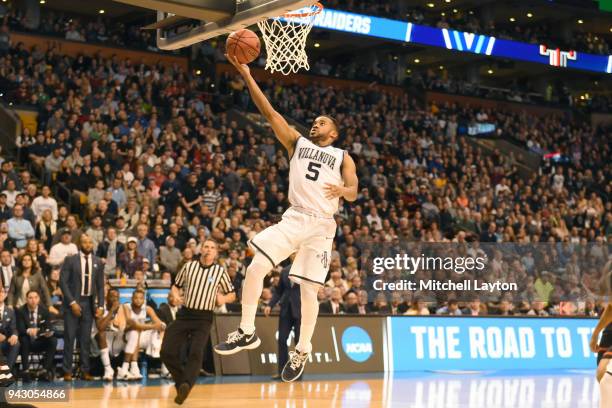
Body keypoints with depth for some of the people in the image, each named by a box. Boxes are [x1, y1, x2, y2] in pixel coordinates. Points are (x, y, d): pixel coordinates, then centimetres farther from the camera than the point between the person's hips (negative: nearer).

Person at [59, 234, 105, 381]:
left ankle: (85, 370, 9)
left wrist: (100, 306, 1)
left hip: (89, 303, 3)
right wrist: (72, 302, -12)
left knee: (86, 338, 5)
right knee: (69, 337, -2)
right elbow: (63, 282, -6)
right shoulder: (70, 260, -3)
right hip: (73, 302, -3)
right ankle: (67, 371, 2)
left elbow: (100, 286, 9)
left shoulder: (98, 262, 7)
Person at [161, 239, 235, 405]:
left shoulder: (220, 271, 3)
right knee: (167, 352, -5)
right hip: (184, 314, 2)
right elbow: (176, 285, 18)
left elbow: (232, 295, 11)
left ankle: (186, 385, -32)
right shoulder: (189, 266, 6)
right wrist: (176, 295, -4)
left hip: (203, 318, -2)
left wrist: (223, 298, -11)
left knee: (196, 353, -22)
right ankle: (182, 381, 14)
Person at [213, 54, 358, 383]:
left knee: (308, 291, -2)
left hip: (321, 226, -2)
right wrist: (246, 74, 1)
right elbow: (268, 111, 9)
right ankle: (247, 333, -4)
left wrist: (342, 190, -26)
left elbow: (353, 192, -1)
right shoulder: (297, 142, 16)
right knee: (255, 268, -16)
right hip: (293, 218, 2)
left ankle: (302, 352, 16)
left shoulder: (343, 157, 12)